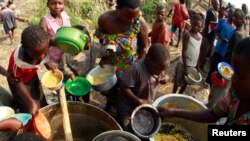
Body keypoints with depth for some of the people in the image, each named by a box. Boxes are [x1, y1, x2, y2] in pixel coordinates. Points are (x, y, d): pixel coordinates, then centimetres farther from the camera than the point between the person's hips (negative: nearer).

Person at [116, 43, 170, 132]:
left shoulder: (159, 67, -12)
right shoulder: (136, 69, -33)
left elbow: (162, 75, 6)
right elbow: (124, 88, -27)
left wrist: (165, 78, -17)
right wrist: (139, 101, -32)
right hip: (128, 109, -6)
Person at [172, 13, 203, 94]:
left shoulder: (200, 36, 5)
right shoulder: (187, 34, -14)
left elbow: (198, 51, 11)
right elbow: (184, 51, -17)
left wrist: (197, 65, 11)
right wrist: (185, 66, -19)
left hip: (194, 65, 6)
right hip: (185, 64, -6)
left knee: (186, 82, 19)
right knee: (178, 82, 9)